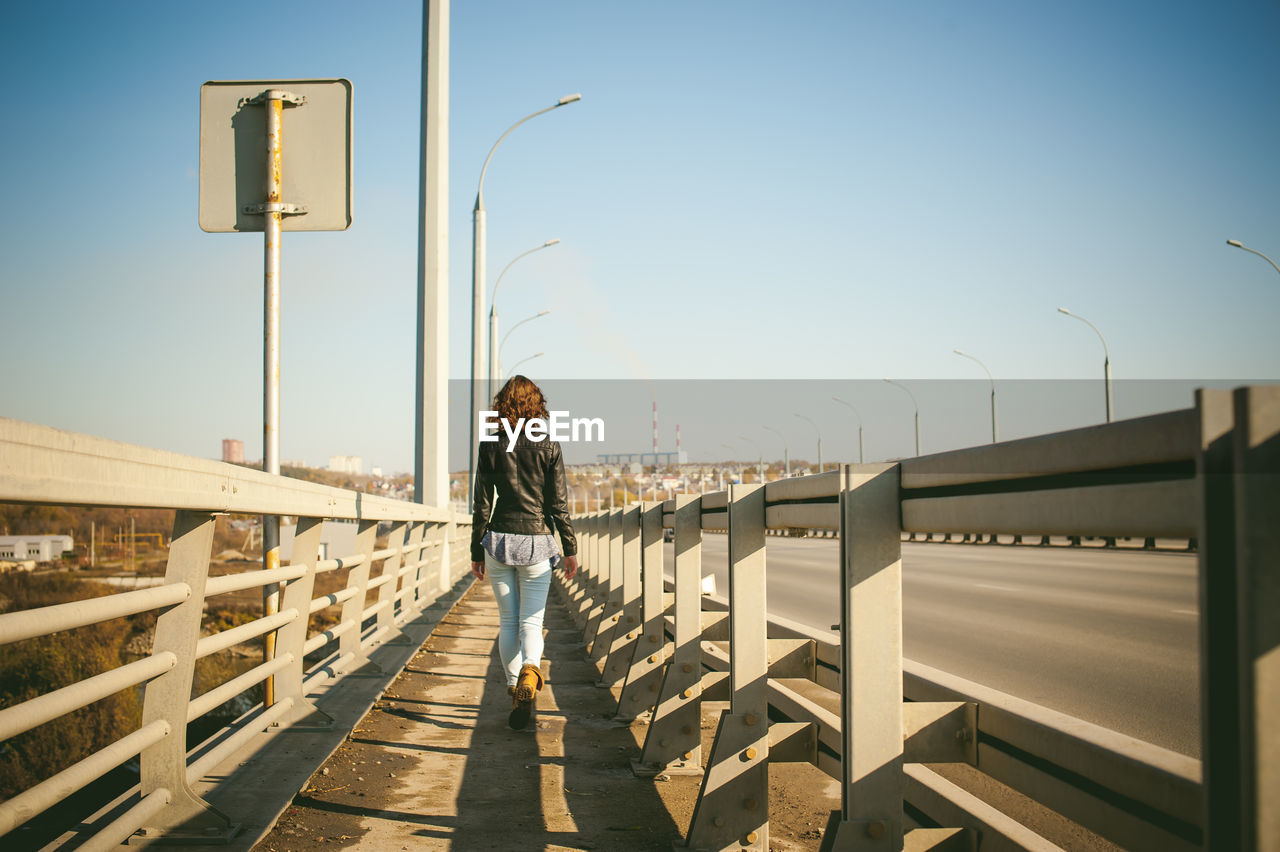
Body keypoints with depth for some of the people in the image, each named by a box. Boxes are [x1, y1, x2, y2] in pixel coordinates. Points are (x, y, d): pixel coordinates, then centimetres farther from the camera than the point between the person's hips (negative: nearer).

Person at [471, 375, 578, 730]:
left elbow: (482, 504, 1)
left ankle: (514, 690, 14)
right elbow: (558, 504, -3)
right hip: (537, 542, -1)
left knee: (508, 622, 12)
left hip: (498, 540, 1)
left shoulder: (491, 445, 0)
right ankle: (530, 671, -26)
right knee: (531, 622, 2)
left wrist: (477, 551, 8)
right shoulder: (549, 445, -3)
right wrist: (570, 548, 5)